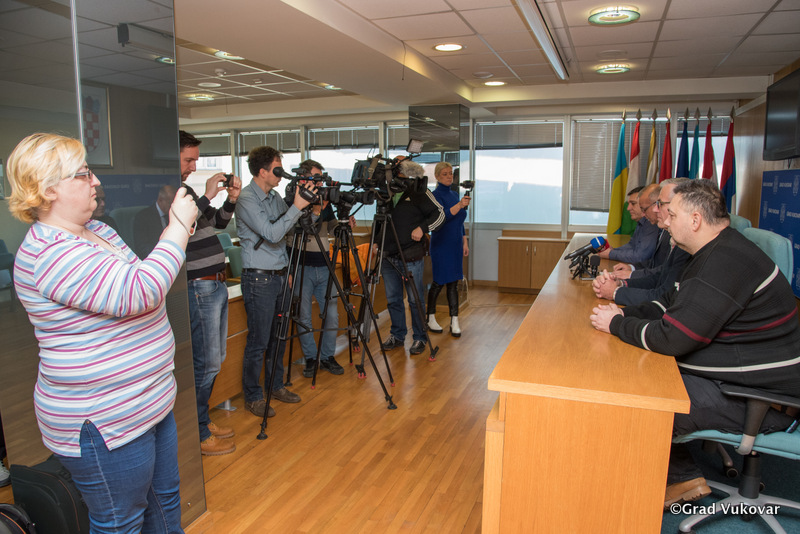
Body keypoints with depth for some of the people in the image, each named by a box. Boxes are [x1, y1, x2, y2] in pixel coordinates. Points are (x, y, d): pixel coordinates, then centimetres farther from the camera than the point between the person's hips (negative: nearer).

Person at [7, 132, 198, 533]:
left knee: (165, 499, 25)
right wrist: (179, 225, -28)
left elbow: (148, 274, 19)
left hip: (150, 404, 10)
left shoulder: (97, 230, 8)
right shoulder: (48, 255, -24)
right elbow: (139, 293, -35)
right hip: (104, 424, -9)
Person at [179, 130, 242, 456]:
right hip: (198, 287, -10)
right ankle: (196, 436, 10)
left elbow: (218, 224, 23)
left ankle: (203, 421, 30)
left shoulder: (186, 189, 16)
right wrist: (207, 197, -23)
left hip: (215, 283, 10)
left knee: (214, 360, 16)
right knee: (206, 362, -4)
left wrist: (231, 198, 7)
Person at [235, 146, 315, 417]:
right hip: (259, 279, -8)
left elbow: (288, 229, 14)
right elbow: (272, 234, -25)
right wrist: (297, 206, -25)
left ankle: (276, 385, 31)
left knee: (279, 337, 16)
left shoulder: (275, 196, 10)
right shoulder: (246, 200, -16)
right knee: (258, 342, 0)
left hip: (280, 275, 8)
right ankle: (253, 397, 14)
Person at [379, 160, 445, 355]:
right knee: (392, 299, 12)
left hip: (411, 257, -5)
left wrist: (422, 228, -15)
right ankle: (397, 335, 28)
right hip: (388, 257, 5)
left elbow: (439, 214, -2)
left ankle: (420, 338, 17)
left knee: (415, 300, 3)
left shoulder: (419, 192, -4)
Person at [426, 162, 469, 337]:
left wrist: (464, 242, 14)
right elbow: (442, 216, -26)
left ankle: (454, 322, 8)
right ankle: (430, 318, 17)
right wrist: (459, 205, -38)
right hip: (441, 245, -7)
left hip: (455, 244, 7)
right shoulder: (436, 195, -10)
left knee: (453, 282, 6)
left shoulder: (454, 194, 13)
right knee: (439, 282, 1)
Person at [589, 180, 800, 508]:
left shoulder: (727, 263, -25)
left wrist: (616, 325, -13)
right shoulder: (717, 253, 10)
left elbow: (671, 338, -28)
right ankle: (681, 475, 13)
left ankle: (683, 478, 10)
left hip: (763, 399, -11)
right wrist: (624, 314, 0)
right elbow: (671, 305, 15)